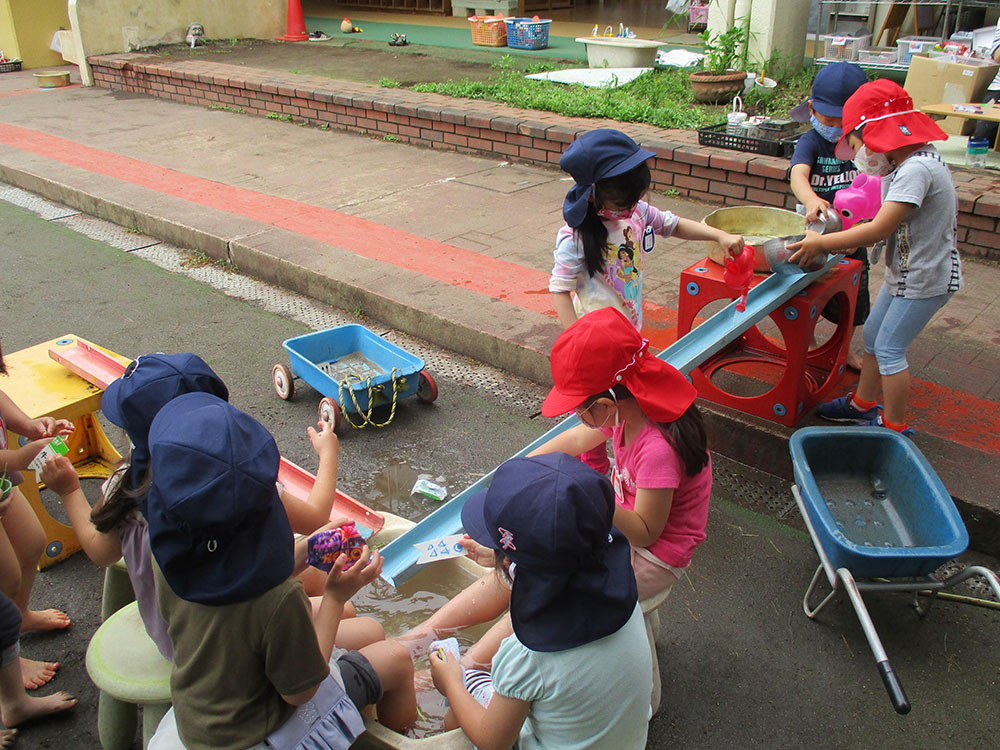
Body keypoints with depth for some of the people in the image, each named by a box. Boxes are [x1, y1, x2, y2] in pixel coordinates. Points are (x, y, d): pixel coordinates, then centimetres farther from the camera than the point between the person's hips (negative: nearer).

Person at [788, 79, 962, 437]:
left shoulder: (916, 169, -26)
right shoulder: (909, 163, 5)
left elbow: (879, 230, -28)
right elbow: (889, 225, 9)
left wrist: (822, 243, -21)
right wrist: (847, 239, -2)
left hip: (925, 279, -10)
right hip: (905, 272, 10)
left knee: (889, 349, 0)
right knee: (873, 335, 19)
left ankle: (894, 425, 15)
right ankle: (863, 403, 36)